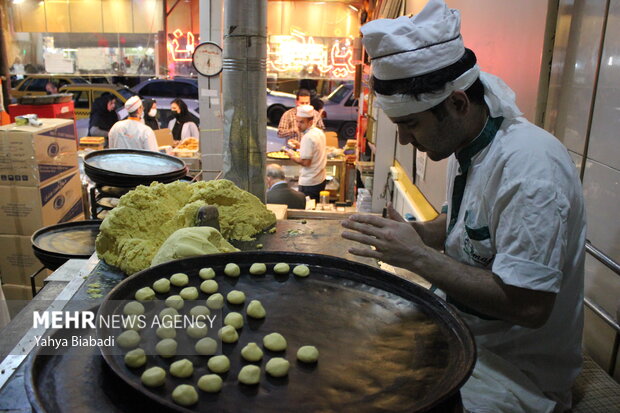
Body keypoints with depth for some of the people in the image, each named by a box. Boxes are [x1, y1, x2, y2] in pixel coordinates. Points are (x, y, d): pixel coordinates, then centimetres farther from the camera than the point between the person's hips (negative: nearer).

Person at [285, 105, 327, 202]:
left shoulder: (308, 137, -20)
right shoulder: (319, 132, 7)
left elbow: (306, 162, -22)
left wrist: (293, 157, -7)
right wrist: (300, 145, 14)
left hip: (309, 184, -9)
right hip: (321, 180, 9)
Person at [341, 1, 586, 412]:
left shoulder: (530, 167, -28)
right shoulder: (465, 146, 0)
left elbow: (530, 306, -29)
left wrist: (418, 256, -28)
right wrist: (410, 233, -5)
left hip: (516, 369, -8)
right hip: (462, 326, 8)